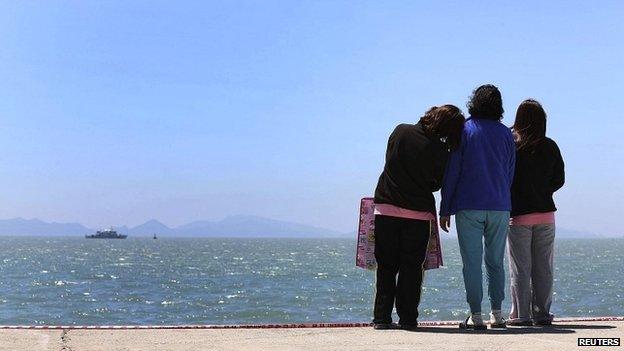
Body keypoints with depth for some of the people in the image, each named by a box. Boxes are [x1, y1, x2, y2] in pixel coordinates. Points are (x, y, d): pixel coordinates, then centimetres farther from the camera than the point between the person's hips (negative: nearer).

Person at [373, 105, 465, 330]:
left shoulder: (400, 131, -1)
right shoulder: (440, 152, -8)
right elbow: (436, 184, 2)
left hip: (386, 208, 2)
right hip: (418, 214, -2)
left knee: (386, 266, 8)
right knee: (411, 267, 7)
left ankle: (382, 317, 5)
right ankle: (408, 318, 4)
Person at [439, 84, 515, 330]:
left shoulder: (464, 130, 0)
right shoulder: (506, 134, 8)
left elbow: (451, 172, -2)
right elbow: (510, 174, 11)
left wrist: (445, 209, 1)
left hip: (469, 207, -3)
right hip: (500, 208, 3)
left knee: (472, 263, -2)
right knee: (496, 261, 11)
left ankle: (476, 316, -4)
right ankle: (497, 314, 10)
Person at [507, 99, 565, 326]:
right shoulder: (550, 146, 2)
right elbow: (559, 180, 8)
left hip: (518, 214, -3)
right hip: (546, 213, 3)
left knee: (520, 268, 2)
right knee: (543, 268, 9)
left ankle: (520, 314, 2)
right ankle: (542, 314, 10)